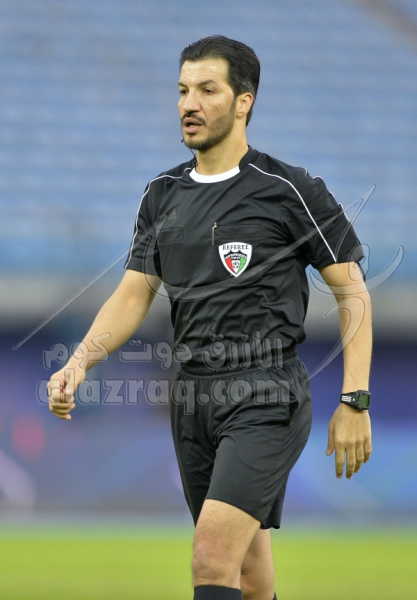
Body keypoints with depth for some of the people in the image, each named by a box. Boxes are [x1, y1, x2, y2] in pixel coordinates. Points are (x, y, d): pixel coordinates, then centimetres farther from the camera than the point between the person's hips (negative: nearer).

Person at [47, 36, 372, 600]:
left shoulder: (289, 190, -5)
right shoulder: (163, 196, 12)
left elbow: (352, 292, -2)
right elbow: (134, 293, 8)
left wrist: (354, 402, -8)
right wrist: (80, 362, -10)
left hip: (266, 398, -6)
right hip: (192, 398, 6)